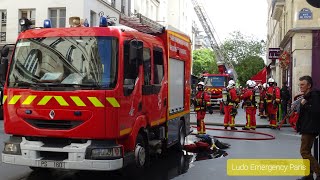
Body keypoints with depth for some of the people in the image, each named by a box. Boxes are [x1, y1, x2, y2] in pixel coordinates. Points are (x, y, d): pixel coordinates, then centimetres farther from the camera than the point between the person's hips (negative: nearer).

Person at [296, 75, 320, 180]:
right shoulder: (307, 96, 17)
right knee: (306, 152, 14)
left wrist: (304, 105, -20)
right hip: (307, 128, 11)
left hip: (310, 128, -11)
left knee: (304, 151, -10)